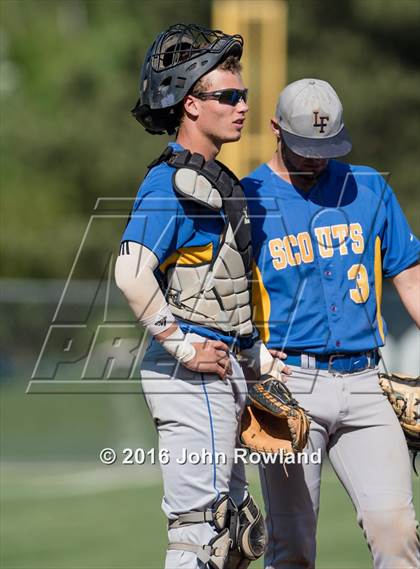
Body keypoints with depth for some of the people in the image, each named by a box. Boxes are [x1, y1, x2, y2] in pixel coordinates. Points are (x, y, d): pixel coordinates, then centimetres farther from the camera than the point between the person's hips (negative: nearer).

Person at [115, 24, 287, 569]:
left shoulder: (217, 180, 18)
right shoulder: (171, 182, -13)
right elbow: (132, 274, -27)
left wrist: (259, 356, 20)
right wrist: (184, 348, -22)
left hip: (220, 371, 10)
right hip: (191, 375, -10)